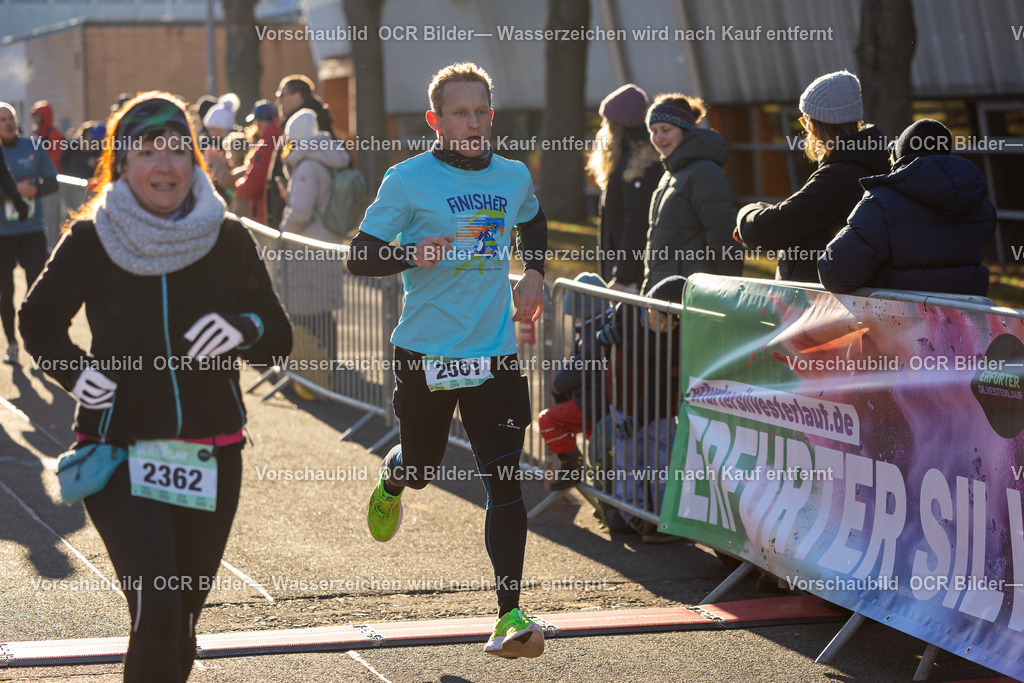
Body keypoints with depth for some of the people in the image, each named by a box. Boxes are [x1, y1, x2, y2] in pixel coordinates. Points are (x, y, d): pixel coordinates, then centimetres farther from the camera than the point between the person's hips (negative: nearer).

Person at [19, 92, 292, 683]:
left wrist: (245, 329, -15)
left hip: (212, 455, 3)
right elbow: (39, 320, 13)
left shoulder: (228, 241, 1)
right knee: (157, 616, -18)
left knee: (183, 621, 11)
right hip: (120, 453, -3)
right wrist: (72, 370, -7)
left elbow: (280, 338, 8)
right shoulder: (90, 241, -3)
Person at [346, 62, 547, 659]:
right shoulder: (408, 180, -8)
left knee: (505, 483, -8)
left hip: (495, 353, 2)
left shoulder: (514, 177, 6)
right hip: (426, 352, -2)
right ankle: (392, 479, 54)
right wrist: (415, 254, -26)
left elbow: (533, 221, 30)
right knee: (422, 469, 15)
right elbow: (360, 257, -8)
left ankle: (510, 615, -6)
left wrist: (534, 275, 14)